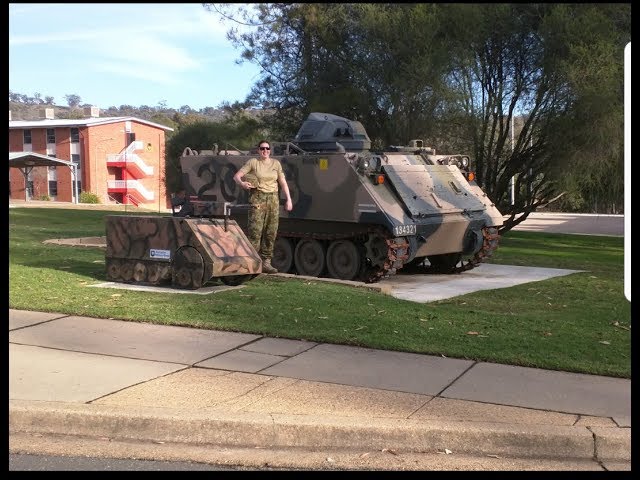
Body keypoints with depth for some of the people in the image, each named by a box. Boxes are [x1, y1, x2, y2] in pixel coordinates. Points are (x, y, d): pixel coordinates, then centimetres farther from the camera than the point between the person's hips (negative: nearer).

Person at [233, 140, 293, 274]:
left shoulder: (276, 163, 11)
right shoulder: (253, 162, 2)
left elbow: (283, 183, 12)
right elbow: (236, 176, -1)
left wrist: (288, 199, 4)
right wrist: (242, 183, -22)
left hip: (273, 199, 4)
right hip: (257, 199, -4)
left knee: (271, 232, 2)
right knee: (255, 231, -11)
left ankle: (266, 262, 10)